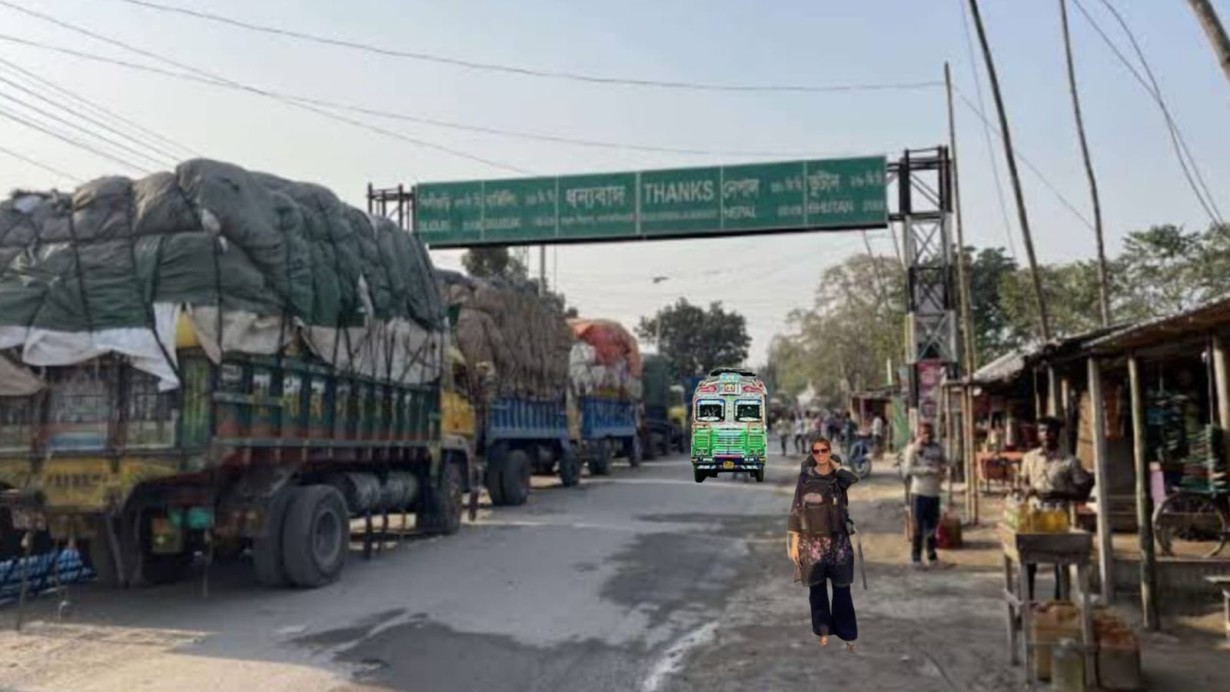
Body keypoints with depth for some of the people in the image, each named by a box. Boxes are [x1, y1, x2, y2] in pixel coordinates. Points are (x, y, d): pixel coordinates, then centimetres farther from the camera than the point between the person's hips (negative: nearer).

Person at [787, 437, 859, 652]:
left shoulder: (841, 476, 0)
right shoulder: (805, 477, -1)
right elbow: (796, 509, 0)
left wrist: (837, 467, -10)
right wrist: (793, 542, -4)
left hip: (838, 541, 0)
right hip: (811, 541, 0)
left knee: (842, 589, 4)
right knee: (816, 589, 8)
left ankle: (847, 635, 15)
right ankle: (823, 632, 23)